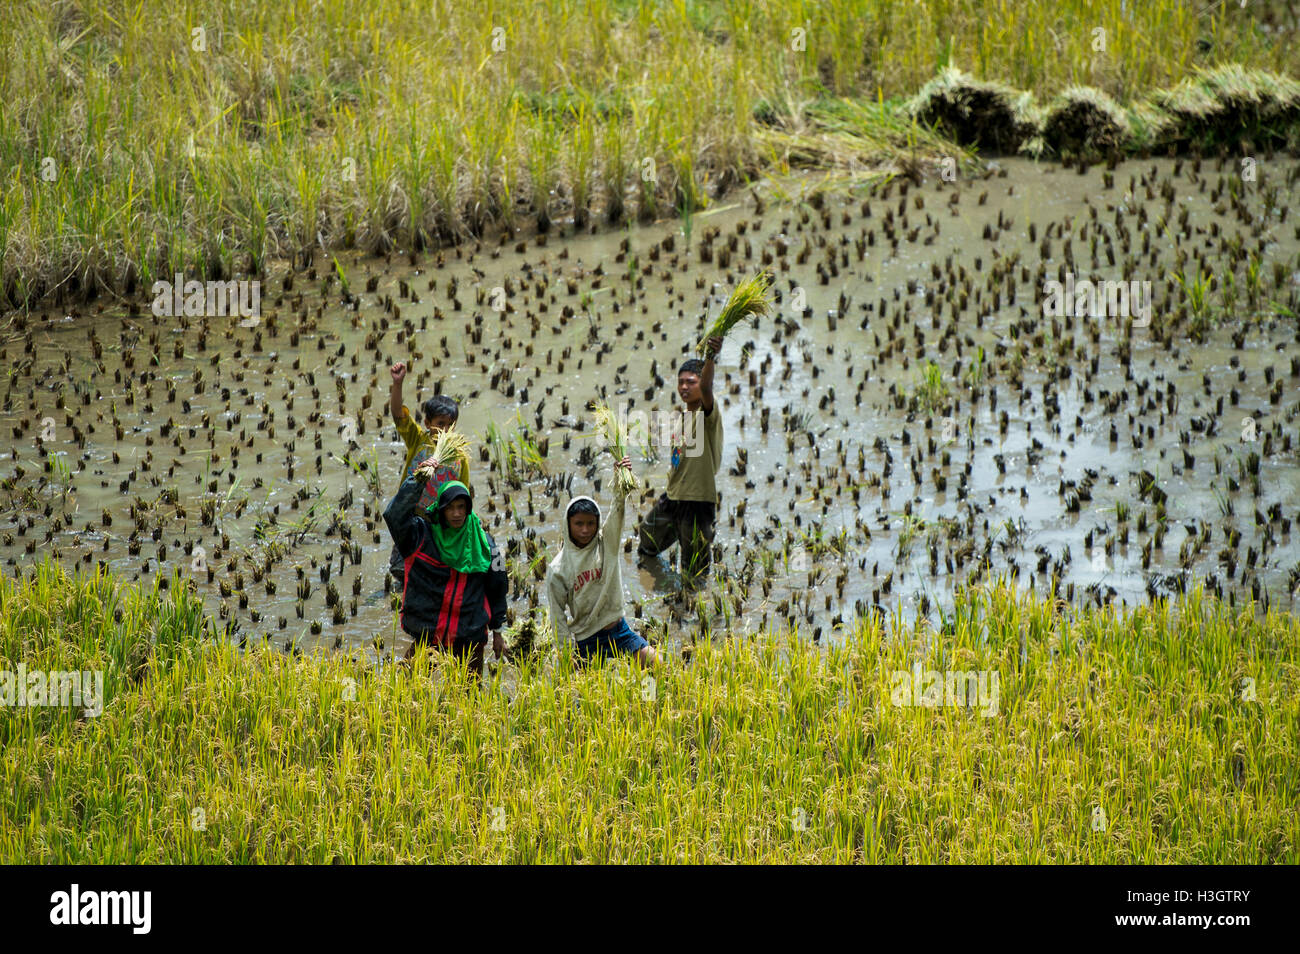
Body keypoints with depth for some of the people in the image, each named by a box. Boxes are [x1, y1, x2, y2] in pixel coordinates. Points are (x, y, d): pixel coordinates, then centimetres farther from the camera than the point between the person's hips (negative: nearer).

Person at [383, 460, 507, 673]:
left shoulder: (483, 543, 5)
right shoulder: (422, 535, -2)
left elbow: (496, 589, 14)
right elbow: (395, 515, -21)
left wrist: (497, 631, 16)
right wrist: (417, 480, -27)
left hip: (469, 640, 2)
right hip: (425, 637, -2)